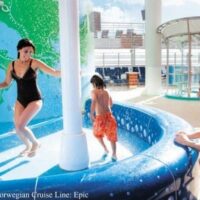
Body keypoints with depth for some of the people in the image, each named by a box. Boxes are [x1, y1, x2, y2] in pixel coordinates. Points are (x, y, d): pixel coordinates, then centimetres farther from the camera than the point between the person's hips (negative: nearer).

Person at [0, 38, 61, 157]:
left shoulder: (34, 63, -12)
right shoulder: (12, 65, 1)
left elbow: (54, 72, -16)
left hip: (34, 100, -5)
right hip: (20, 100, 5)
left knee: (20, 126, -16)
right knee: (18, 128, 4)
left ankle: (36, 143, 14)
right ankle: (28, 146, 37)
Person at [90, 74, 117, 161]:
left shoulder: (94, 91, -2)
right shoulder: (106, 92, 13)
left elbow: (94, 101, -24)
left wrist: (92, 114, -22)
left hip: (100, 118, -3)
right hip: (109, 116, 4)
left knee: (97, 134, 26)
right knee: (112, 136, 18)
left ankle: (105, 150, 26)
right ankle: (114, 155, 27)